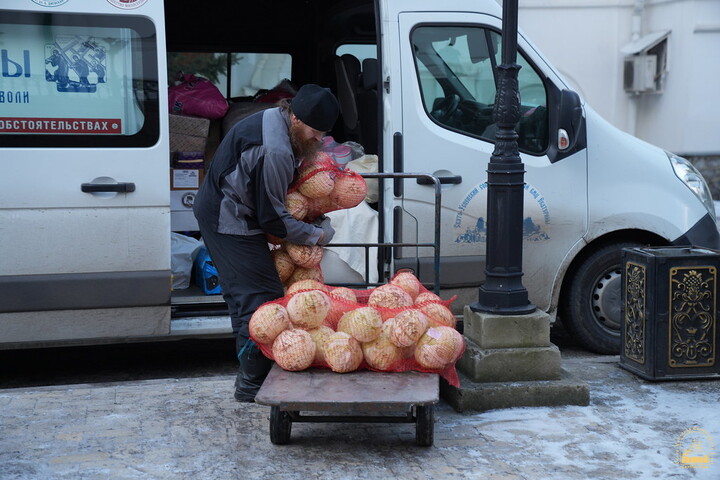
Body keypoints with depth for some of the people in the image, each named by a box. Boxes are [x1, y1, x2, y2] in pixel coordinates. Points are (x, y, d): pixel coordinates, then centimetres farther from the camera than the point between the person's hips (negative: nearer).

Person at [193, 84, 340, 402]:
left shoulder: (273, 120, 6)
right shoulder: (274, 152, -28)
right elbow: (272, 218, -22)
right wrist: (318, 235, -9)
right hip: (230, 223, -11)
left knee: (242, 296, 16)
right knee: (263, 296, -9)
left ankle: (249, 377, 25)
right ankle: (253, 384, -3)